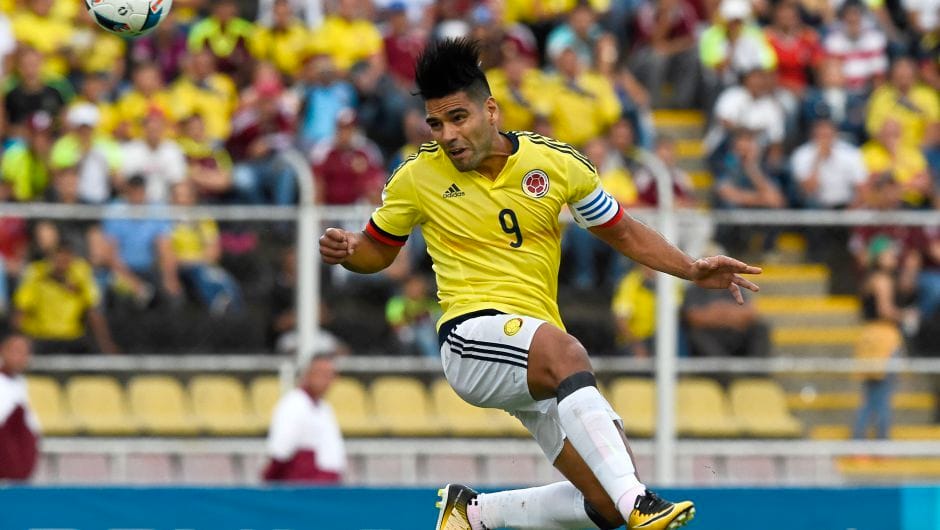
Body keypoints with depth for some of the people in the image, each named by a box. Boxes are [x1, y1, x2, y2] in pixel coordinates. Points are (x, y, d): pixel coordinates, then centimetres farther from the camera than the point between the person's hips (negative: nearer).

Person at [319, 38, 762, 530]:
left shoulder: (557, 163, 3)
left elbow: (622, 232, 15)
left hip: (539, 365, 5)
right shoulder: (417, 177, 0)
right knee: (565, 352, -40)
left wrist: (692, 269, 3)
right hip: (470, 334, -5)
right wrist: (348, 250, -8)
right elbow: (378, 250, 15)